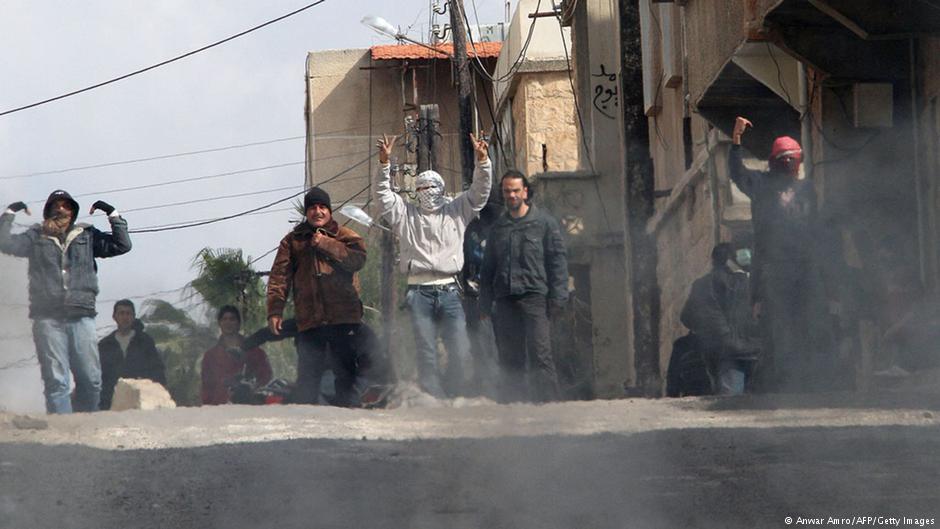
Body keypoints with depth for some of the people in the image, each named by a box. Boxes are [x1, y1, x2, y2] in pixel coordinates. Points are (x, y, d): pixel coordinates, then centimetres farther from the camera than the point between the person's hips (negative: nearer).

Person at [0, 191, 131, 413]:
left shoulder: (87, 236, 17)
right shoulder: (36, 237, 15)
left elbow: (122, 245, 11)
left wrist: (113, 214, 7)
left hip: (81, 316, 1)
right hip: (48, 318, -1)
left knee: (91, 380, -5)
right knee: (56, 381, -6)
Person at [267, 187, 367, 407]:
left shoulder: (345, 236, 10)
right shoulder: (293, 241, 12)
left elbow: (358, 259, -11)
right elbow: (279, 277, 5)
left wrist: (325, 244, -12)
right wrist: (275, 310, -7)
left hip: (344, 317, 0)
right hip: (309, 321, 1)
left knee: (346, 372, 2)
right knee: (308, 375, -3)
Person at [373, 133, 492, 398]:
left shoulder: (456, 211, 17)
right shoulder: (406, 214, 15)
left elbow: (479, 191, 9)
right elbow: (383, 193, 5)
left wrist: (482, 160, -6)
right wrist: (384, 162, -9)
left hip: (449, 291, 1)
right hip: (419, 292, -1)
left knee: (461, 351, -5)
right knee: (426, 355, -3)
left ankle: (454, 400, 7)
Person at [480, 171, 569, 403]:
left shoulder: (544, 222, 5)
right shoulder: (498, 227, 19)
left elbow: (558, 260, 1)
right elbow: (488, 267, 23)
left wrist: (557, 297, -7)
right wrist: (485, 302, 15)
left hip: (534, 296, -5)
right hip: (505, 300, 5)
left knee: (540, 355, -12)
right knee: (509, 358, 4)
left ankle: (547, 401, -12)